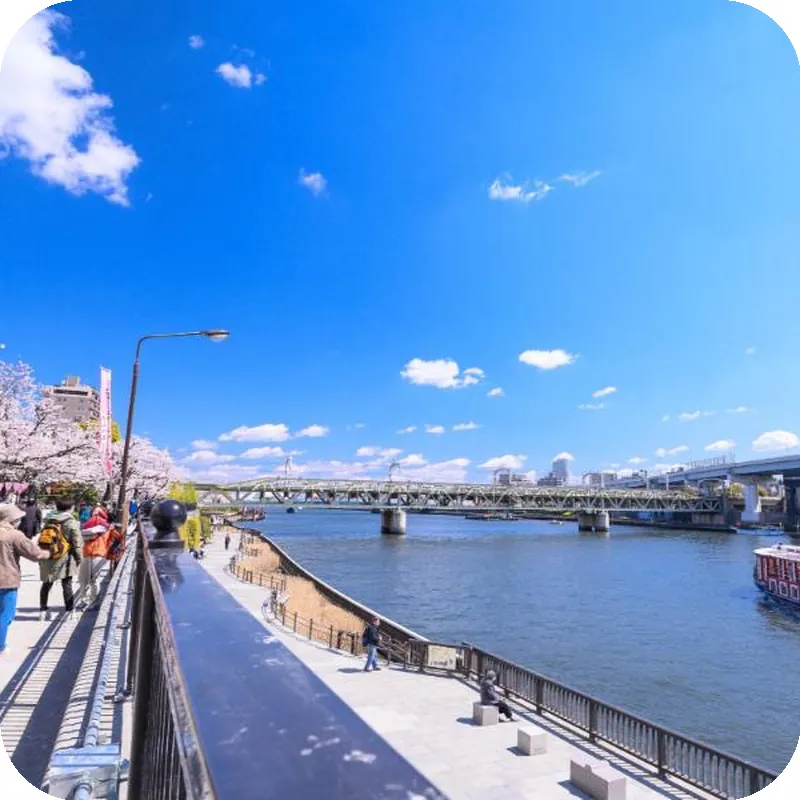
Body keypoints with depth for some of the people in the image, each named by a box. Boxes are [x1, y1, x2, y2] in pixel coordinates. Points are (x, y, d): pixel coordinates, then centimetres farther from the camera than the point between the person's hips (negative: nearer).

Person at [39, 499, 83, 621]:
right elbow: (76, 543, -9)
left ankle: (43, 609, 20)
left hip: (48, 557, 5)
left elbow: (41, 539, 13)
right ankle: (69, 609, 3)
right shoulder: (71, 522, -9)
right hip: (64, 557, -5)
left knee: (47, 583, 16)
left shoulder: (48, 521, 9)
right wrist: (79, 558, 1)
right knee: (67, 584, 1)